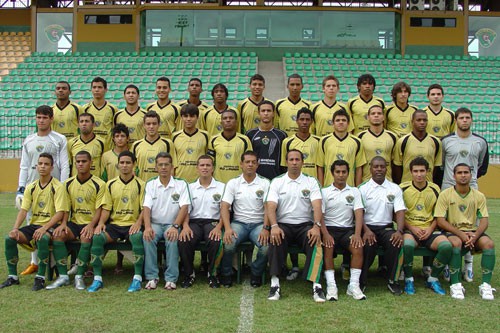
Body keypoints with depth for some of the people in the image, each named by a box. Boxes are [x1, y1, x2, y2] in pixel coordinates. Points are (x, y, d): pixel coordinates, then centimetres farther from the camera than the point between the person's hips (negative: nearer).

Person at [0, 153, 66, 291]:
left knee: (42, 239, -37)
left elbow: (60, 213, -15)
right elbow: (23, 210, 3)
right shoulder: (31, 187, 9)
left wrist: (44, 228, -26)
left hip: (50, 226, -5)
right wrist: (15, 228, -14)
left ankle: (40, 278, -24)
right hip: (34, 225, 6)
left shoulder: (57, 187, -7)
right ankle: (12, 277, -3)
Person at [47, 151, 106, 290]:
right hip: (74, 222, 4)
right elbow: (66, 207, 11)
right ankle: (63, 276, -17)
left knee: (86, 237, -35)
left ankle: (79, 276, -22)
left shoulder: (99, 184, -4)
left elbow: (99, 209, -7)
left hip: (91, 224, -4)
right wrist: (63, 223, -8)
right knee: (57, 235, -24)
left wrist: (91, 225, -23)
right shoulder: (68, 183, 10)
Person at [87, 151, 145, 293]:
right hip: (114, 224, 3)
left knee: (138, 237, -36)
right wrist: (101, 223, -7)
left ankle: (137, 278, -25)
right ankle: (97, 278, -17)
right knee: (97, 237, -26)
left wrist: (139, 222, -21)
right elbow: (106, 208, 11)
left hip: (132, 225, -3)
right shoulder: (110, 184, 13)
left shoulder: (140, 184, 4)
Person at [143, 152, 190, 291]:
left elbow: (184, 207, -9)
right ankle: (152, 277, -20)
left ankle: (171, 278, -23)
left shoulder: (181, 184, 2)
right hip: (155, 223, 2)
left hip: (172, 224, -1)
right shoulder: (150, 184, 7)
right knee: (148, 238, -30)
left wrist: (175, 226, -24)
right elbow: (146, 207, -4)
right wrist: (147, 227, -23)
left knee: (172, 239, -33)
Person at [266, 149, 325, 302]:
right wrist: (274, 226, -24)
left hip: (305, 224, 0)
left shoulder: (311, 182, 8)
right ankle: (275, 284, -32)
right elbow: (271, 207, -5)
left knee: (315, 241, -32)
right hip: (283, 224, 0)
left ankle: (316, 285, -31)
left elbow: (317, 206, -5)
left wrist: (317, 226, -24)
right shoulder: (277, 182, 8)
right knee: (275, 239, -34)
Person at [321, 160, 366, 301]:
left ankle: (353, 285, -23)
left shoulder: (354, 192, 13)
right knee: (328, 247, -32)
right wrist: (325, 234, -19)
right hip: (329, 228, -1)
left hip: (348, 229, 1)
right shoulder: (324, 192, 8)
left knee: (358, 247, -28)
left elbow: (359, 214, 1)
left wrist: (357, 234, -16)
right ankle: (331, 286, -29)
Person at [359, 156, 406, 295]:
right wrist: (366, 230, -23)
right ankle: (361, 281, -16)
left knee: (396, 242, -30)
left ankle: (392, 281, -12)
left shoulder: (395, 189, 10)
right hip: (367, 227, -2)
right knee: (368, 244, -34)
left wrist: (399, 231, -19)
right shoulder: (363, 189, 5)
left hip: (386, 227, 2)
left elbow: (400, 212, 0)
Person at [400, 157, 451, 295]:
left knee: (447, 246, -27)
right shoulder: (403, 188, 0)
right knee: (407, 245, -37)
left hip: (429, 230, 3)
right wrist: (412, 228, -10)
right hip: (409, 228, -3)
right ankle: (409, 279, -11)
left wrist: (430, 229, -3)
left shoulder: (435, 189, 8)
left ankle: (433, 279, -2)